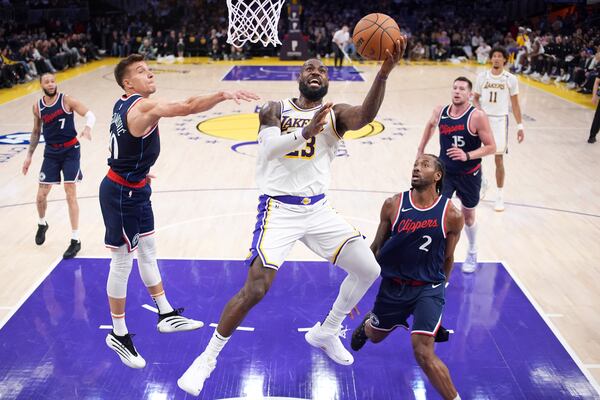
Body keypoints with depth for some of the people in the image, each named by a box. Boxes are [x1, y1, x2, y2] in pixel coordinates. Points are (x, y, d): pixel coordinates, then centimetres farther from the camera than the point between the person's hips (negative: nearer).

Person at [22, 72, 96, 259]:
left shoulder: (66, 100, -10)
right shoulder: (37, 106, 2)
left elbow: (90, 114, -20)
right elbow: (36, 132, 14)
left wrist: (87, 128, -41)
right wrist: (29, 155, 14)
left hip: (70, 150, -4)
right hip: (51, 152, 4)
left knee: (71, 195, -6)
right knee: (41, 196, 5)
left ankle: (75, 240, 2)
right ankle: (42, 224, 38)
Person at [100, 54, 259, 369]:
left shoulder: (123, 105, 5)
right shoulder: (144, 106, -25)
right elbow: (186, 107, -41)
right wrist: (224, 94, -45)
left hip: (135, 189, 10)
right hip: (121, 194, -10)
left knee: (148, 250, 18)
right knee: (122, 262, 3)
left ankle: (166, 315, 32)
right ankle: (119, 335, 19)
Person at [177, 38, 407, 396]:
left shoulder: (334, 114, 2)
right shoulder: (275, 110, 1)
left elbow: (366, 116, -22)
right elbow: (269, 146, -20)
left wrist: (384, 72, -39)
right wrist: (306, 132, -38)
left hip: (318, 208, 4)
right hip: (279, 209, -3)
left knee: (369, 270, 2)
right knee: (256, 288, -15)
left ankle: (326, 332, 25)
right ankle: (207, 358, 6)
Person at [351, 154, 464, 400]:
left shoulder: (452, 215, -13)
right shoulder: (393, 205, -9)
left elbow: (447, 258, 4)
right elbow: (377, 246, 4)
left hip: (428, 288, -3)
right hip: (393, 284, 3)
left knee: (423, 352, -19)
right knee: (375, 336, 26)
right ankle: (367, 323, 64)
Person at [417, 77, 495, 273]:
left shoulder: (477, 116, -21)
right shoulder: (440, 111, -7)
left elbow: (491, 147, -19)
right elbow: (430, 125, 17)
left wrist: (467, 156, -33)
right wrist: (421, 149, 20)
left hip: (469, 175, -2)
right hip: (444, 171, 2)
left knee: (468, 216, 17)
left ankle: (472, 254, 43)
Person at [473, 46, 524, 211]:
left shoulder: (511, 79, -3)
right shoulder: (482, 76, 2)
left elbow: (515, 104, 2)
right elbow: (475, 99, 9)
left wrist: (520, 125, -1)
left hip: (500, 120, -2)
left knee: (499, 159, -2)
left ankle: (500, 196, 9)